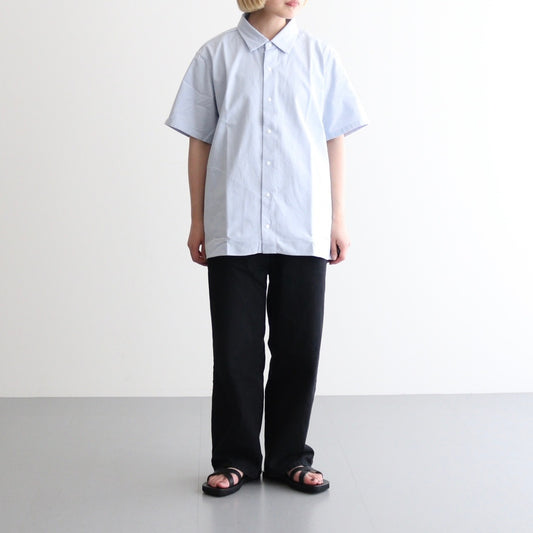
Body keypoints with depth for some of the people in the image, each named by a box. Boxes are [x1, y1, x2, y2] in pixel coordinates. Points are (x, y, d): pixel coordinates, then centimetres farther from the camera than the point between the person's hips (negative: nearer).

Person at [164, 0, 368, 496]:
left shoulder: (319, 55, 7)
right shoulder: (215, 55, 4)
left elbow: (334, 140, 8)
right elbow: (199, 143, 6)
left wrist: (338, 219, 6)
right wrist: (197, 222, 4)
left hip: (303, 231, 1)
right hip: (233, 230, -1)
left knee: (298, 345, 5)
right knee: (235, 348, 5)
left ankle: (289, 456, 21)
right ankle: (235, 458, 21)